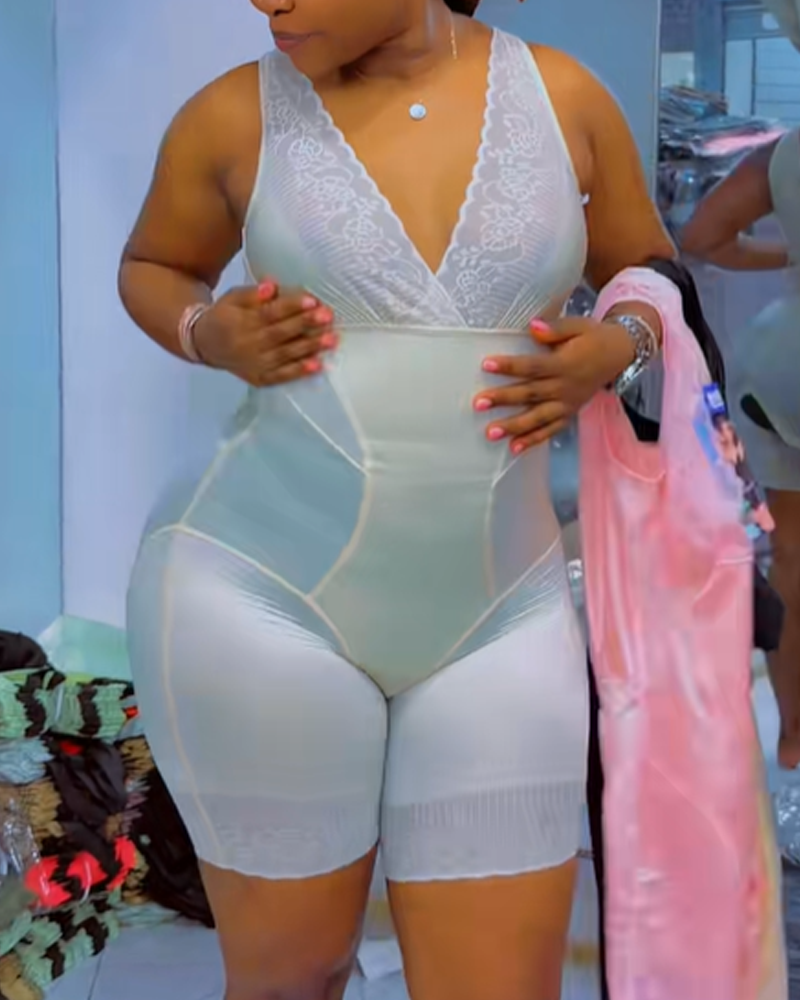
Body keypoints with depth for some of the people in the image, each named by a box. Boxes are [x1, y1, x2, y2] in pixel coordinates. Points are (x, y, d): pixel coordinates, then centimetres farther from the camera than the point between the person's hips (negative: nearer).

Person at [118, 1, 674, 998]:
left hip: (488, 620, 2)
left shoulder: (560, 95, 2)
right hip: (260, 595, -1)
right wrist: (216, 337, -7)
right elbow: (152, 271, 16)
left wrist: (611, 350, -7)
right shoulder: (236, 114, -1)